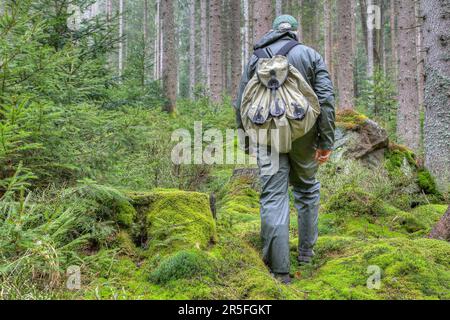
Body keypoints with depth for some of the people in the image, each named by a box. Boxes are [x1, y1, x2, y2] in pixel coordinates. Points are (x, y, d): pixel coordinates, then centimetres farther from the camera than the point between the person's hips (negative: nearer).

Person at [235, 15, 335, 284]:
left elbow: (242, 104, 7)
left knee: (274, 198, 0)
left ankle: (280, 271, -3)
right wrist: (326, 141, -3)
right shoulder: (311, 55, 6)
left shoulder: (256, 58, 10)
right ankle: (306, 251, 30)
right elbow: (326, 99, -4)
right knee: (307, 189, 20)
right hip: (303, 135, 0)